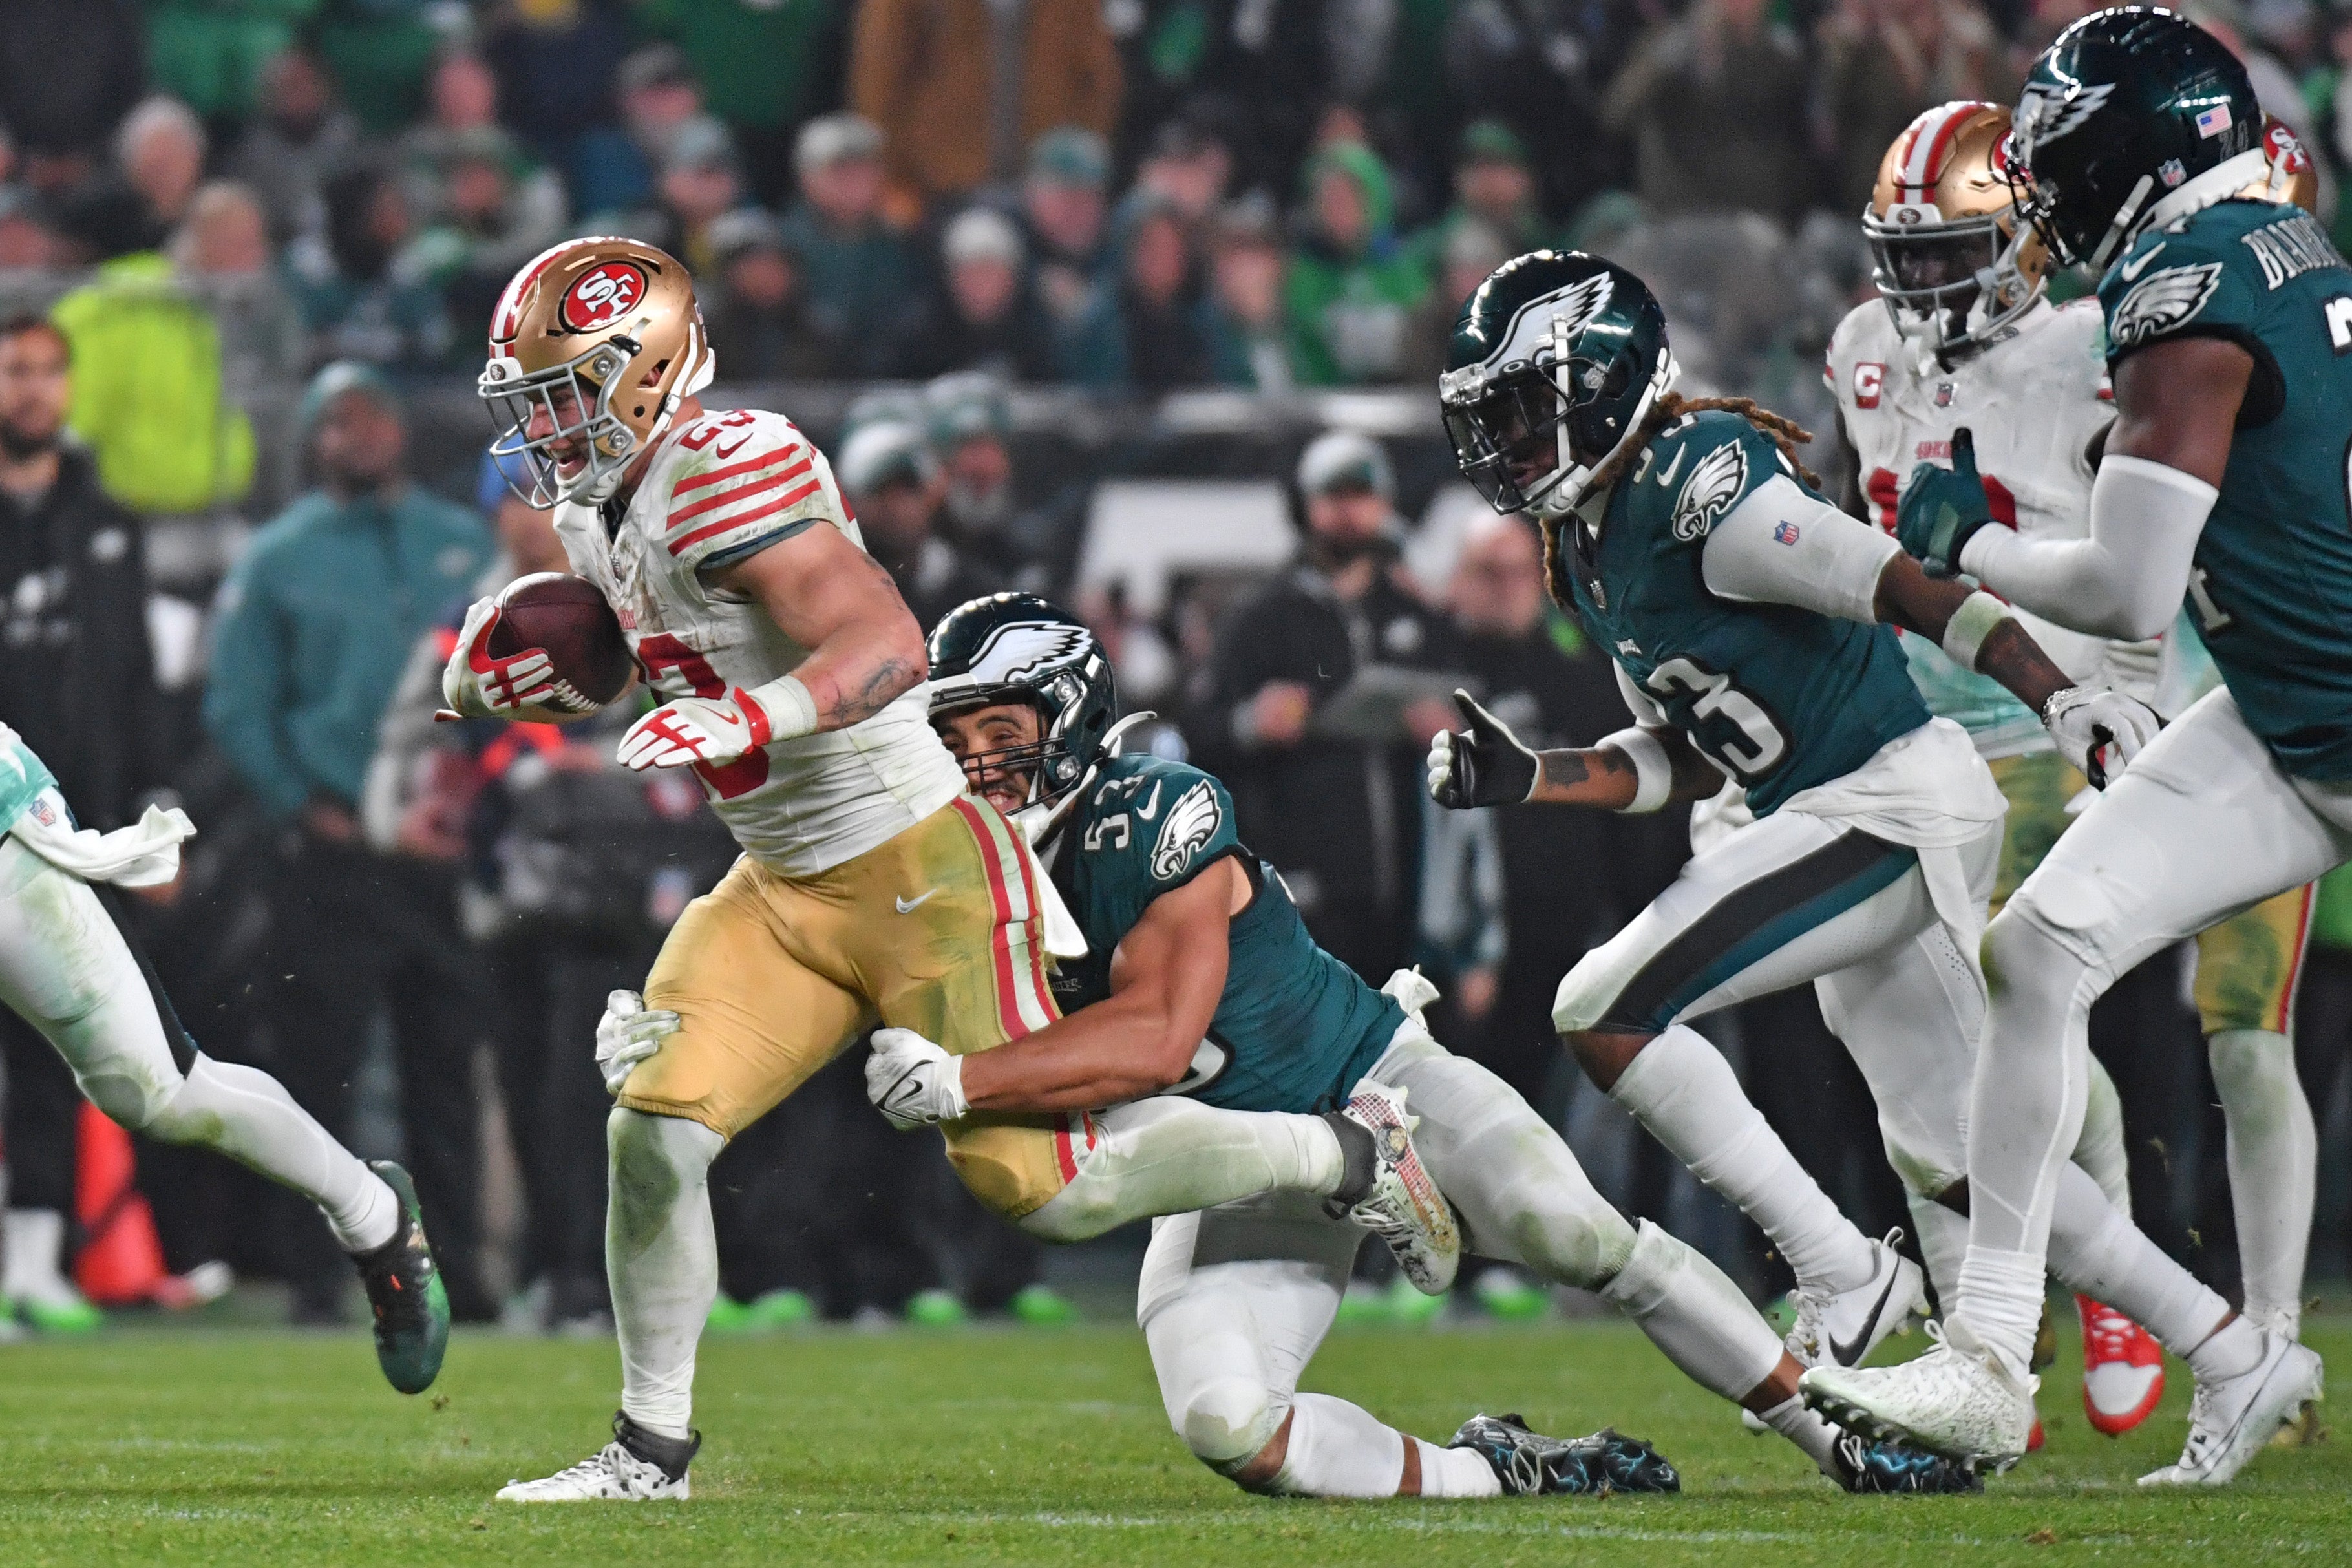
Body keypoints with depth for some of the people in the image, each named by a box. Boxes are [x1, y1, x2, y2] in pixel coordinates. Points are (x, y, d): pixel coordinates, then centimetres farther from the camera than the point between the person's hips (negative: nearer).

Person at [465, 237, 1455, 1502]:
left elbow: (887, 644, -30)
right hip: (783, 891, 8)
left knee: (1044, 1186, -4)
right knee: (655, 1132, -6)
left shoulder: (726, 471, -22)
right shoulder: (597, 512, 7)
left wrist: (740, 722, -45)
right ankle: (651, 1448, 8)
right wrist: (506, 680, 6)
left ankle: (1349, 1154, 16)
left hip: (920, 873, -8)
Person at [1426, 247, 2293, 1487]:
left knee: (1604, 1011, -15)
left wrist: (2063, 700, -31)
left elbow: (1908, 590, -21)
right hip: (1855, 825, 10)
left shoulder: (1698, 487, -16)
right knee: (1952, 1156, 14)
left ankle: (1840, 1273, -9)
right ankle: (2242, 1367, 22)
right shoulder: (1589, 545, 14)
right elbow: (1687, 760, 19)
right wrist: (1525, 778, 7)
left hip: (1898, 807, -10)